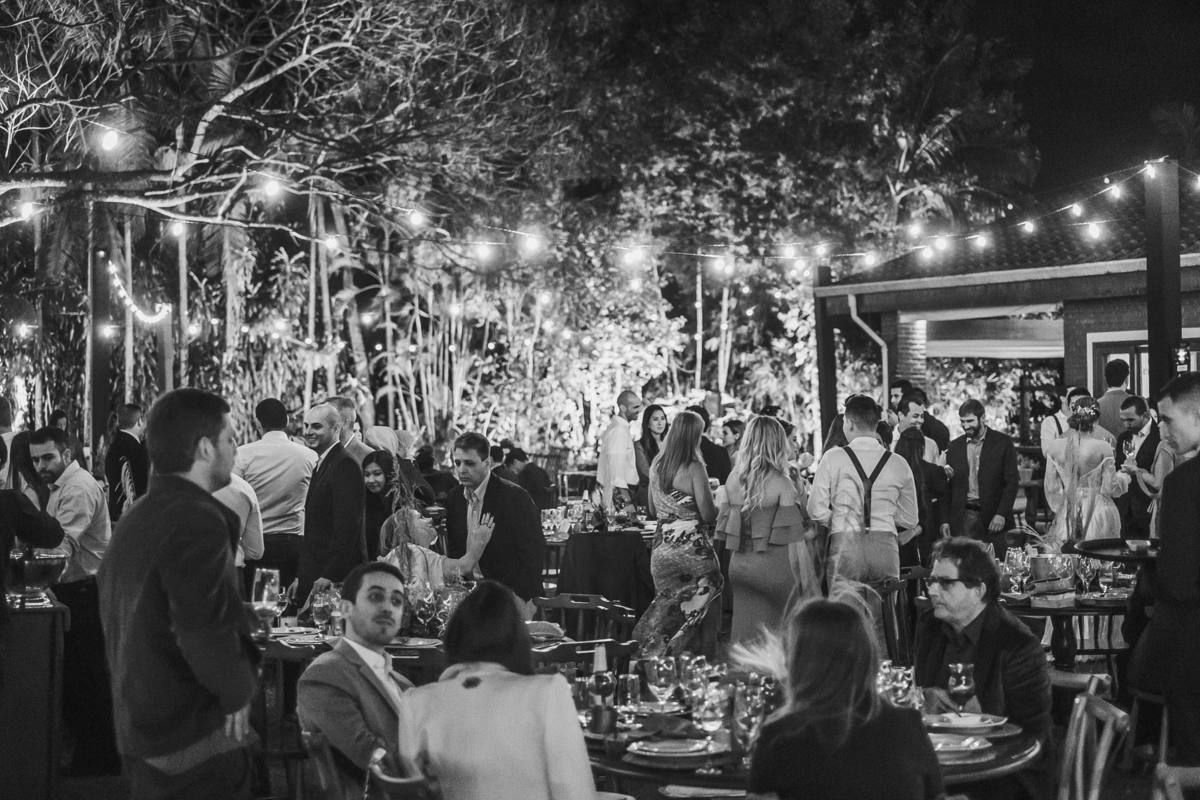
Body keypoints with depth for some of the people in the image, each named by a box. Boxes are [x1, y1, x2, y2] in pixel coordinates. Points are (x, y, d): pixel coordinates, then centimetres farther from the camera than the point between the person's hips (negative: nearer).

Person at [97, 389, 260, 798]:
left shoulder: (132, 520, 11)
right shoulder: (197, 521, -19)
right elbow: (204, 629, -28)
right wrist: (239, 689, -12)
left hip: (138, 730, 9)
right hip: (198, 740, -9)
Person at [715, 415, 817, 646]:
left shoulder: (733, 478, 4)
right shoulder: (781, 484, -11)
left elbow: (723, 527, 9)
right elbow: (794, 540, -11)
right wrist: (807, 581, -5)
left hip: (739, 565, 5)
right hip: (774, 566, -5)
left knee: (745, 637, 9)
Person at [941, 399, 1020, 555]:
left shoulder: (1002, 442, 1)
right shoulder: (955, 446, 10)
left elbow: (1012, 482, -2)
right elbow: (948, 485, 12)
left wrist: (1001, 514, -12)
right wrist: (945, 520, 4)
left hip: (993, 517, -2)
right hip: (963, 517, 2)